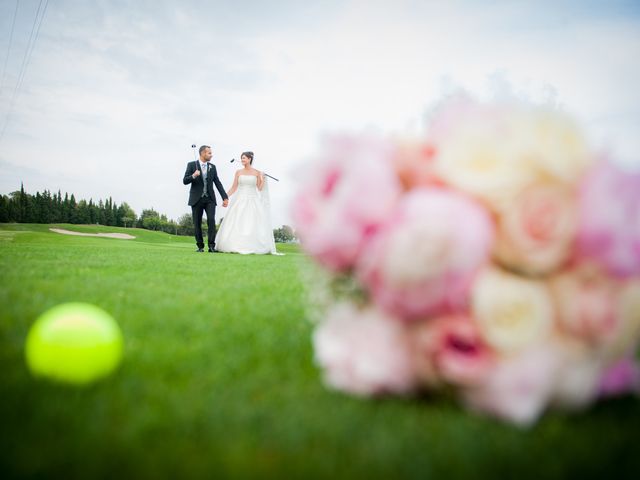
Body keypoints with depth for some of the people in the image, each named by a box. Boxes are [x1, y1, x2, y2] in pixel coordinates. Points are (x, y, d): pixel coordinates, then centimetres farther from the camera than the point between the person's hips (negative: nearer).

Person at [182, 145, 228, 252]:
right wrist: (193, 176, -25)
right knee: (197, 223, 3)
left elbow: (218, 183, 9)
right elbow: (185, 181, -5)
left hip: (210, 199, 1)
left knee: (211, 220, -15)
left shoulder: (212, 167, 9)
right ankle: (200, 246, 13)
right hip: (196, 199, -1)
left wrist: (225, 197, 2)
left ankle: (211, 245, -11)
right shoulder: (191, 165, 0)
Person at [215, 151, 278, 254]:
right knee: (236, 224, -4)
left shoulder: (257, 173, 4)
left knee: (253, 225, -5)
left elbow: (259, 188, 4)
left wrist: (262, 181, -11)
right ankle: (236, 247, 1)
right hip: (240, 200, 1)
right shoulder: (238, 172, 7)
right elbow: (234, 188, 7)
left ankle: (253, 247, 0)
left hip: (253, 201, -1)